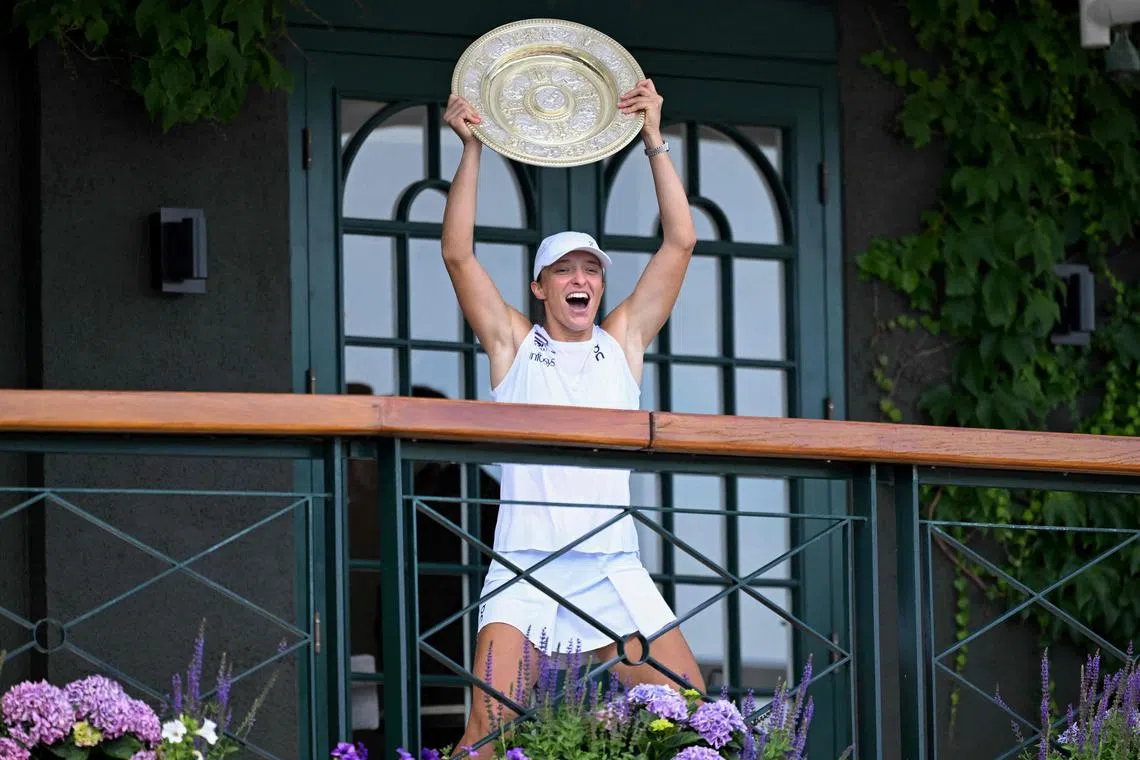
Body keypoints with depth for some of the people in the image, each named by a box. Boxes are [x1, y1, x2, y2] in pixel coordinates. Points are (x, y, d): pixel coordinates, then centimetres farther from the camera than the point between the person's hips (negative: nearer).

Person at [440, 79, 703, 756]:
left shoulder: (623, 341, 16)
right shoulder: (514, 343, 11)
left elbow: (680, 242, 12)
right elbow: (458, 254, 2)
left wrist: (655, 140, 8)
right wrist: (473, 149, -2)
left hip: (614, 567, 3)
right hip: (526, 566, -3)